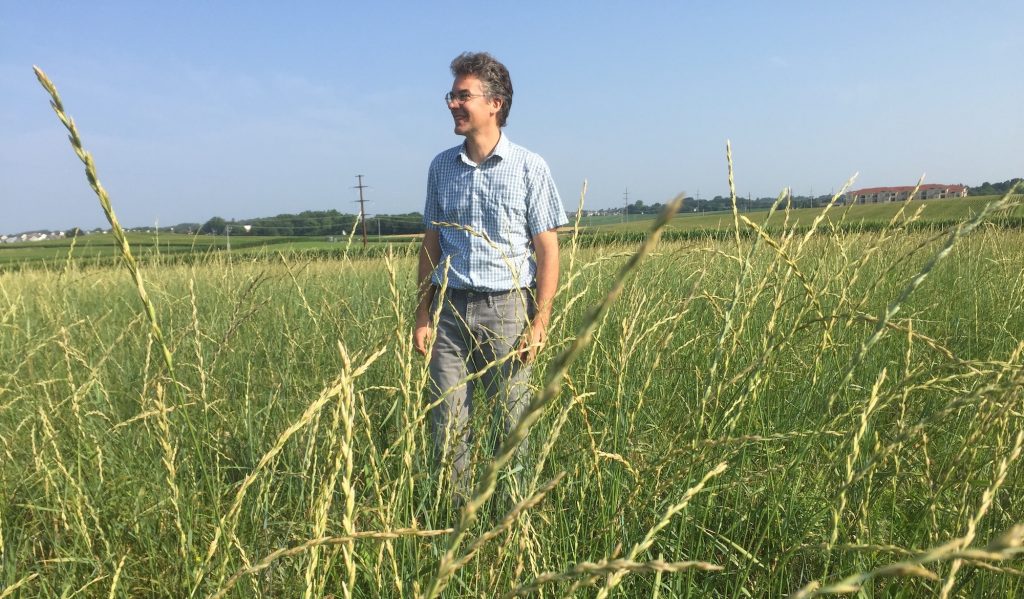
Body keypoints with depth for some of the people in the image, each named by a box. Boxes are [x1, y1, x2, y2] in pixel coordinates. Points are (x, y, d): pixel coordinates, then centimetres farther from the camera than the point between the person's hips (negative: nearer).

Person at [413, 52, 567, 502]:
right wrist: (423, 315, 7)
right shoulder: (441, 166, 10)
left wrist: (539, 324, -10)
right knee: (447, 426, 3)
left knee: (511, 426, 4)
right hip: (450, 309, 3)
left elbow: (548, 251, -2)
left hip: (506, 309, -3)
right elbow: (431, 245, 14)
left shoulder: (529, 168, -1)